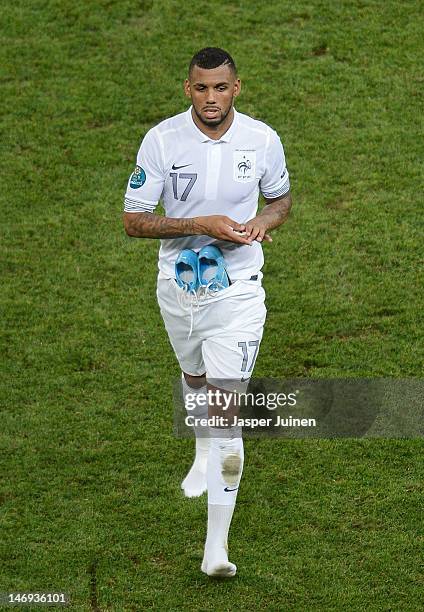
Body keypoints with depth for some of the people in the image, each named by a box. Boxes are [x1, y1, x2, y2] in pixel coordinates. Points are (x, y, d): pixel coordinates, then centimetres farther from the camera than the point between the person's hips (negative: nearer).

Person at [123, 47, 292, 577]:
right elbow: (133, 219, -10)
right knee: (194, 379, 25)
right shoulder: (161, 139, -11)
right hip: (178, 282, 2)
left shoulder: (263, 140, -7)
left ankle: (216, 547, -10)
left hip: (237, 289, -2)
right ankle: (204, 455, 60)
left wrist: (262, 221, -12)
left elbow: (281, 198, 12)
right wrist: (200, 224, -22)